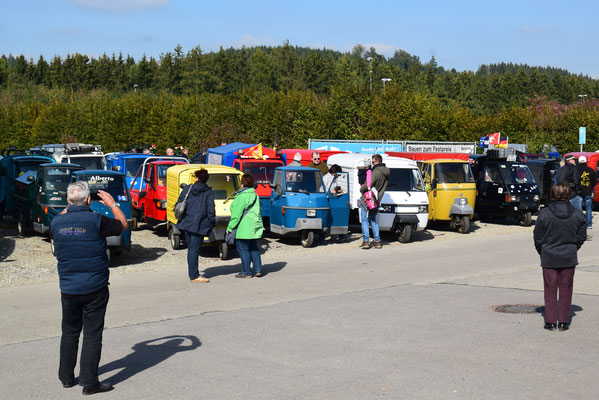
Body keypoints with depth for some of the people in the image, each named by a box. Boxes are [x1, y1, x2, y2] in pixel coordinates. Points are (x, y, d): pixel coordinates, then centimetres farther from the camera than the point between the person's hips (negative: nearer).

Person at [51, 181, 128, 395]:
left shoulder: (57, 222, -3)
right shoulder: (96, 220, -14)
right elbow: (123, 225, 4)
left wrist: (71, 206, 26)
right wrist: (112, 204, 16)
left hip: (68, 289, 4)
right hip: (95, 289, -4)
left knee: (69, 333, 18)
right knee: (92, 335, 3)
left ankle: (66, 377, 28)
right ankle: (89, 382, 6)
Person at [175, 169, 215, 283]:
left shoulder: (187, 189, 7)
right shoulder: (208, 193, -4)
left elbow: (179, 203, 10)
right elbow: (210, 210, -9)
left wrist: (181, 217, 20)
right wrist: (212, 223, 3)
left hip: (186, 223, 5)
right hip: (199, 225, -5)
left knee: (191, 249, 15)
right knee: (194, 249, -4)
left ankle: (192, 273, 22)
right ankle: (194, 276, -2)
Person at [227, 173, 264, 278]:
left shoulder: (242, 196, -14)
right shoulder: (255, 195, 13)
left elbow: (236, 214, -15)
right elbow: (259, 211, 20)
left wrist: (230, 228, -9)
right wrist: (259, 225, 28)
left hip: (243, 229, -8)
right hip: (255, 228, 9)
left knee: (243, 249, 0)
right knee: (254, 248, 16)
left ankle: (246, 272, 4)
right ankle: (258, 270, 14)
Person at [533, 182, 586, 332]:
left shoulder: (544, 214, -12)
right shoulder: (577, 214, -5)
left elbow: (538, 238, -5)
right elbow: (581, 237, 2)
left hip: (549, 258, -1)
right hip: (569, 258, 1)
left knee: (550, 291, 8)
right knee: (566, 290, 10)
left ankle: (550, 322, 9)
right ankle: (563, 322, 12)